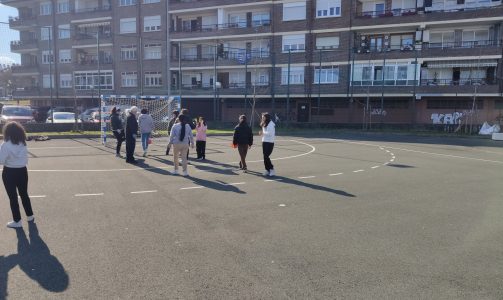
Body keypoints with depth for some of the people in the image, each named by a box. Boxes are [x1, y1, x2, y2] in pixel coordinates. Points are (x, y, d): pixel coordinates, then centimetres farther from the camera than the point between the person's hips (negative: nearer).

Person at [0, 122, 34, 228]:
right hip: (22, 171, 5)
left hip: (9, 173, -5)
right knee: (24, 194, 19)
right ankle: (30, 216, 31)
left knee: (13, 197, 6)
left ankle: (17, 221, 14)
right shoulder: (23, 144, -1)